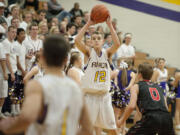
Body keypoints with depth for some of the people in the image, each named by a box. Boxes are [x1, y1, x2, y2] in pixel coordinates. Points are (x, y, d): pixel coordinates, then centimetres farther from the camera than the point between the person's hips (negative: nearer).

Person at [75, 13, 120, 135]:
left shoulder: (107, 53, 4)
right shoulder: (89, 52, -1)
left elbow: (117, 44, -15)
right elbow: (77, 41, -18)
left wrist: (110, 25, -16)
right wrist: (88, 24, -16)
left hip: (104, 95, 3)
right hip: (90, 95, -2)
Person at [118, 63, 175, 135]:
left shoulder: (136, 86, 14)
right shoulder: (158, 87, 29)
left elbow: (131, 106, -2)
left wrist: (122, 120, 9)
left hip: (151, 118, -4)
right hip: (166, 118, 5)